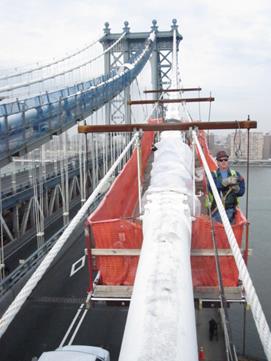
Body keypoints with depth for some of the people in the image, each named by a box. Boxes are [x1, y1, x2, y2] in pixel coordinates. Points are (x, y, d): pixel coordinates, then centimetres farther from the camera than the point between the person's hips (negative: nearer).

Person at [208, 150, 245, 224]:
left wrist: (236, 189, -17)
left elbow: (241, 191, 7)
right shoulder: (213, 175, 4)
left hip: (230, 209, 2)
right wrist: (226, 181, -31)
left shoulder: (235, 174, 12)